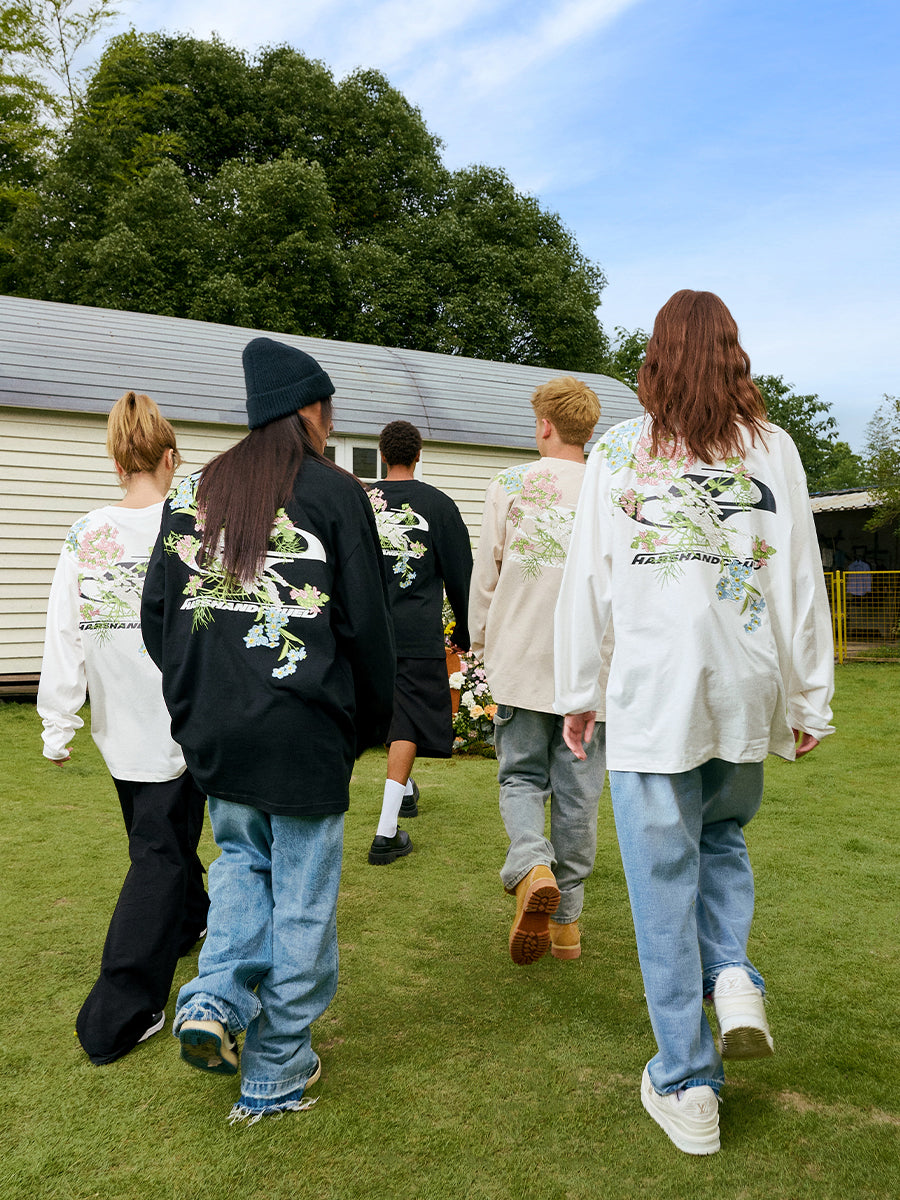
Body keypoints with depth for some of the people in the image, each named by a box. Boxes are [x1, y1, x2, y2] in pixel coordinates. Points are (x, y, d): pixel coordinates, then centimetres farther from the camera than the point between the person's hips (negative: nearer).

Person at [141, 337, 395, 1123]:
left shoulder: (196, 492, 8)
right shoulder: (332, 491, -6)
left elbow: (158, 613, 9)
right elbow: (367, 623, -6)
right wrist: (374, 721, 7)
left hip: (212, 730, 5)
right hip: (304, 730, -5)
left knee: (242, 858, 27)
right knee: (301, 898, 9)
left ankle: (218, 995, 8)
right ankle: (276, 1076, 21)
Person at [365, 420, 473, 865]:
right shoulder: (438, 504, -2)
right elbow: (459, 573, 2)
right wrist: (463, 631, 14)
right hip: (418, 633, -3)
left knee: (389, 710, 21)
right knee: (409, 722, -2)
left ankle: (405, 790, 41)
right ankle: (386, 831, -8)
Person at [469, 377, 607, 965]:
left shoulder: (509, 486, -1)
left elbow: (485, 575, 3)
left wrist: (482, 642, 17)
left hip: (521, 657, -1)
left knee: (522, 776, 12)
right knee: (577, 790, 9)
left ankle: (533, 866, -16)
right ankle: (567, 920, 18)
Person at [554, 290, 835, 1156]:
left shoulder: (616, 452, 2)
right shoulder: (772, 448, 4)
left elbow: (586, 581, 2)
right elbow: (801, 583, 3)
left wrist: (577, 693, 9)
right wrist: (810, 700, 10)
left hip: (650, 694, -2)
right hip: (745, 693, 2)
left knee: (663, 881, 6)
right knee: (723, 839, 27)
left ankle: (686, 1085, 14)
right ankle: (734, 976, 7)